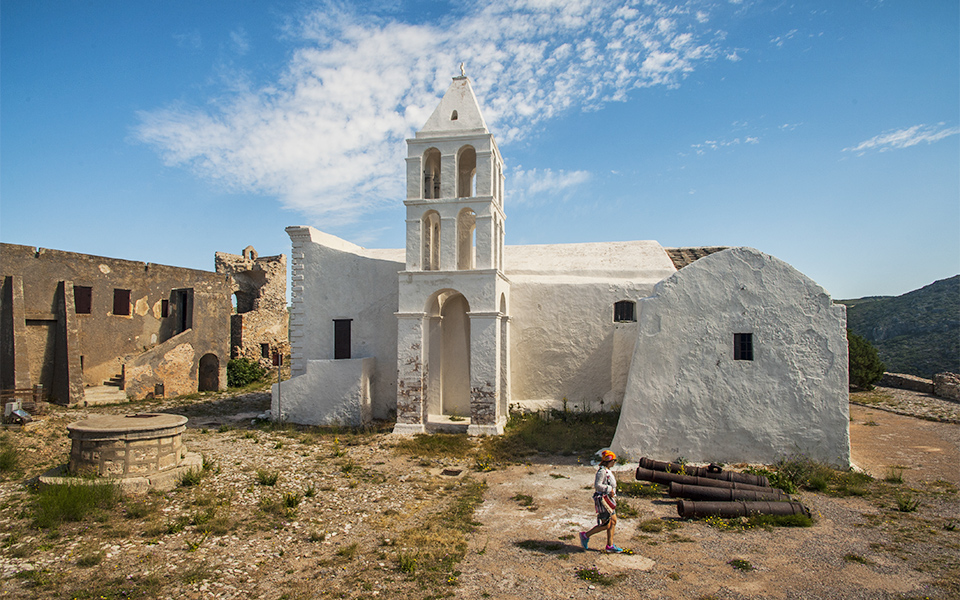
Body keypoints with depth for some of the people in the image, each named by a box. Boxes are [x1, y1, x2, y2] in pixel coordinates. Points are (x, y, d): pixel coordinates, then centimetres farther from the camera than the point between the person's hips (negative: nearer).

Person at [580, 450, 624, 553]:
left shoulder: (607, 471, 12)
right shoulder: (602, 471, -19)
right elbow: (597, 485, -26)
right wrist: (609, 489, -22)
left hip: (609, 499, 10)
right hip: (603, 500, -10)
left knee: (613, 521, 11)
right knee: (606, 525, -5)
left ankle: (610, 545, 18)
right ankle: (585, 535, 7)